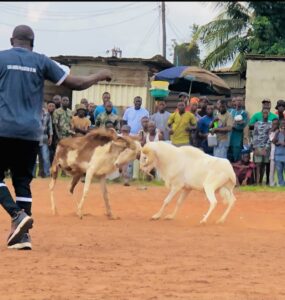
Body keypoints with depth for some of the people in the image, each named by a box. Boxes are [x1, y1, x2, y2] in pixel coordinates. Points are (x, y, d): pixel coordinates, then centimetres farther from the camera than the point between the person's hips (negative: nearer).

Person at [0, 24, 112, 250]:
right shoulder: (41, 61, 7)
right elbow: (76, 83, 8)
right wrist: (100, 76, 24)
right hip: (31, 133, 3)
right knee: (23, 181, 9)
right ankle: (23, 235, 3)